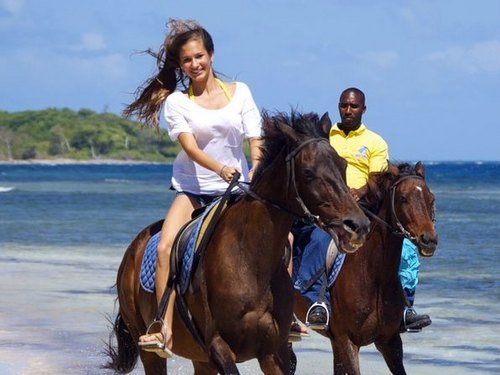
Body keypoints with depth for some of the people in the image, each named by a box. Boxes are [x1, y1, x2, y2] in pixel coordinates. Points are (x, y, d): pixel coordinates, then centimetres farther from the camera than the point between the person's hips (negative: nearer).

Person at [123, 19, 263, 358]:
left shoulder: (240, 92, 4)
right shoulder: (176, 101, -2)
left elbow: (256, 142, -1)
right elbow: (190, 146, -15)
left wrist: (256, 169, -23)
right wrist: (221, 168, -34)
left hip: (236, 189, 2)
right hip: (192, 190, -2)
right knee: (165, 247, -24)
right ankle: (165, 332, -27)